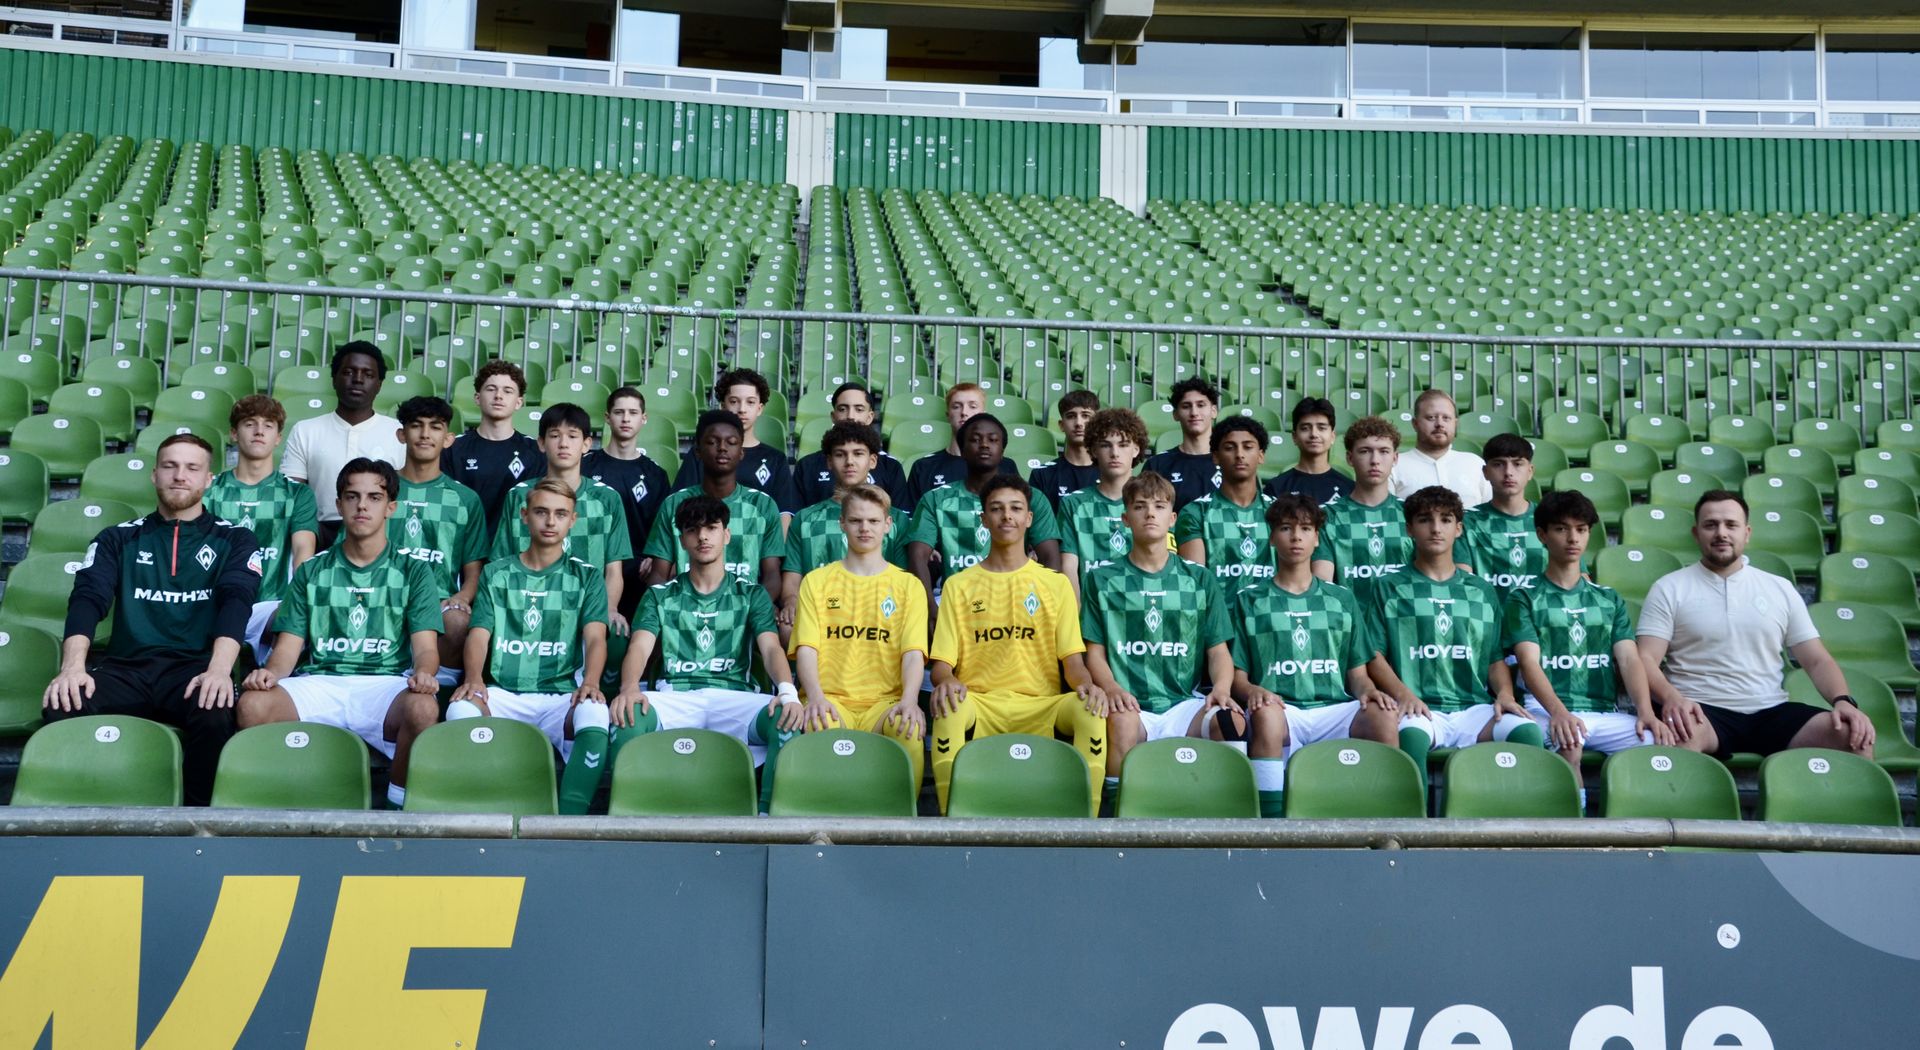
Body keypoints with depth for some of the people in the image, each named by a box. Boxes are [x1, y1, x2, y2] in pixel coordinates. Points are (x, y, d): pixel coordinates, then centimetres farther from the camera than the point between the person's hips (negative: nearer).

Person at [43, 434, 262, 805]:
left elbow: (235, 603, -4)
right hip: (126, 667, 2)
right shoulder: (118, 538, 19)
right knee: (63, 705, -31)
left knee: (215, 713, -37)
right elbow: (87, 600, 4)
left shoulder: (234, 540, 14)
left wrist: (219, 670, -24)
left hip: (195, 667, -2)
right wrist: (72, 665, -18)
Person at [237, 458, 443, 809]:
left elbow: (426, 647, 3)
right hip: (319, 684, 2)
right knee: (253, 704, -29)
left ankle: (398, 805, -16)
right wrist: (270, 672, -12)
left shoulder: (413, 572, 15)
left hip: (384, 685, -2)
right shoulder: (311, 572, 21)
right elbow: (288, 647, 12)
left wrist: (423, 673, -21)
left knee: (423, 707, -37)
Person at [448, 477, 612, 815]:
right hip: (503, 693, 1)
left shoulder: (586, 577, 15)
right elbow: (479, 634, 8)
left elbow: (595, 638, 2)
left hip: (561, 696, -1)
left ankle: (570, 817, -36)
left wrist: (590, 681, -21)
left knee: (595, 714, -36)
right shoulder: (497, 574, 19)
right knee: (460, 710, -33)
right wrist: (474, 679, -15)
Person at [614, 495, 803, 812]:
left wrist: (787, 691, -21)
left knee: (785, 720, -33)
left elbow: (770, 648, 3)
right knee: (630, 715, -35)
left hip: (733, 697, 0)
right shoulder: (660, 596, 20)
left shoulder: (752, 594, 19)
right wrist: (629, 687, -22)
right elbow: (639, 647, 3)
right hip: (675, 697, 0)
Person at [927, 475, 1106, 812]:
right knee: (948, 706, -35)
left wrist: (1086, 684, -18)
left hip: (1040, 707, 1)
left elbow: (1073, 659, 6)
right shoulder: (959, 585, 13)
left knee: (1089, 710, -31)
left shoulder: (1056, 584, 14)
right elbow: (942, 663, 6)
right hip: (978, 705, 0)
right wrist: (946, 681, -20)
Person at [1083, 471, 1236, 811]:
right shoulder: (1103, 580, 14)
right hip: (1130, 705, -1)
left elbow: (1219, 650, 13)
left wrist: (1221, 687, -10)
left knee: (1232, 718, -32)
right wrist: (1111, 687, -14)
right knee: (1122, 721, -38)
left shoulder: (1199, 580, 18)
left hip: (1185, 704, 1)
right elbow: (1095, 652, 9)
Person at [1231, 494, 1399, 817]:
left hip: (1333, 709, 2)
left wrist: (1368, 691, -6)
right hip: (1280, 709, -2)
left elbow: (1358, 673, 18)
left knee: (1384, 716, -31)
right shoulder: (1248, 599, 17)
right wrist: (1253, 691, -14)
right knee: (1265, 714, -39)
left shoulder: (1341, 600, 23)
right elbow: (1238, 676, 10)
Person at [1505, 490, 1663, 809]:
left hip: (1606, 711, 3)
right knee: (1569, 744, -37)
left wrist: (1646, 712, -12)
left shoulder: (1610, 600, 22)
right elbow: (1529, 662, -5)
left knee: (1661, 740, -26)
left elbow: (1629, 659, 9)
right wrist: (1558, 711, -24)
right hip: (1548, 710, -3)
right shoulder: (1524, 598, 10)